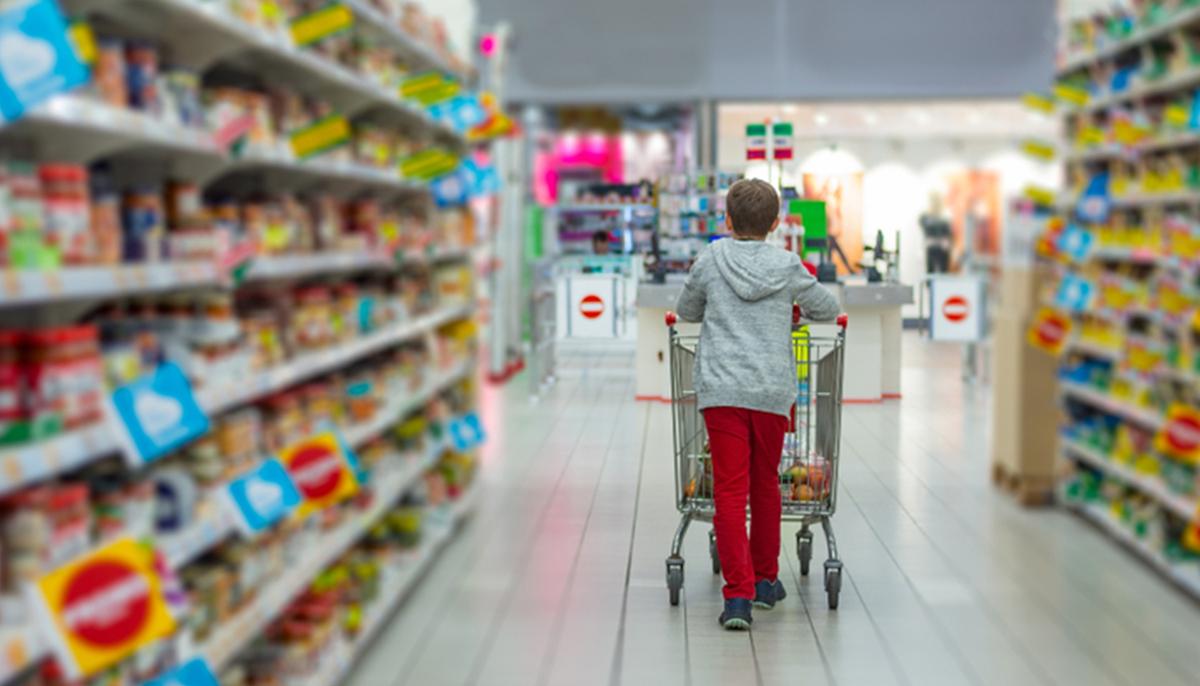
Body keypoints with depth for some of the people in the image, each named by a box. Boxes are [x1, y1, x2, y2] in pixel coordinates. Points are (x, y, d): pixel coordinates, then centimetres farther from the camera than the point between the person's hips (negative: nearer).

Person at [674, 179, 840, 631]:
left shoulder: (711, 260, 4)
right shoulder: (788, 265, 4)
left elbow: (686, 311, 17)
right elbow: (827, 309, 17)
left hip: (721, 391, -1)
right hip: (773, 391, 1)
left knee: (730, 491, -3)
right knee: (765, 484, 17)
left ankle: (738, 594, -11)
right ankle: (764, 579, 31)